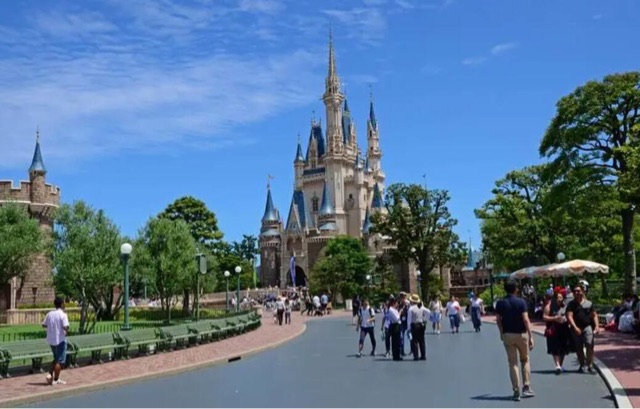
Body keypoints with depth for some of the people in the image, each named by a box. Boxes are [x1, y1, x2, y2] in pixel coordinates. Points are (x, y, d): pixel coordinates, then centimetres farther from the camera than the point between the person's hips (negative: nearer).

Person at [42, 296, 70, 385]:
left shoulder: (50, 314, 5)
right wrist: (66, 331, -4)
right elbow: (65, 327, -25)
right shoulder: (62, 315, -14)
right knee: (60, 361, 3)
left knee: (56, 359, 22)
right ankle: (56, 380, 5)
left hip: (51, 340, 7)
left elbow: (44, 324, 11)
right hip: (60, 340, -7)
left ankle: (50, 375, 10)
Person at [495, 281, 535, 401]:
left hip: (507, 335, 1)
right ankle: (526, 387, 12)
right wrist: (530, 336, -13)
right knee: (525, 360, 17)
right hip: (521, 334, -1)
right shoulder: (521, 302, -8)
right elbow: (526, 320, -14)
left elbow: (498, 320, 2)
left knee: (513, 363, 6)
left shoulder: (500, 303, -1)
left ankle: (516, 391, 3)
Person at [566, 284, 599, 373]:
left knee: (589, 345, -14)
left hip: (588, 326, -1)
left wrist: (596, 326, -1)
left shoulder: (589, 303, 7)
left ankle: (590, 365, -9)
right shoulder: (571, 304, 2)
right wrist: (575, 327, -17)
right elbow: (569, 316, -7)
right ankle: (582, 365, 22)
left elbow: (594, 315, 11)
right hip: (576, 328, 1)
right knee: (579, 348, 8)